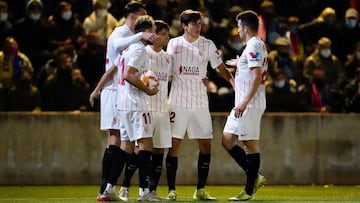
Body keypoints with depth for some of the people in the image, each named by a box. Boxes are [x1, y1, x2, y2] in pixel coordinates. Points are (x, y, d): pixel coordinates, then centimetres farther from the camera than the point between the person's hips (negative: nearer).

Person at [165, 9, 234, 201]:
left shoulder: (208, 45, 5)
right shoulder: (174, 44, 3)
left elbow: (221, 68, 7)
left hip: (200, 102, 2)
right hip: (178, 102, -2)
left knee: (206, 144, -1)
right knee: (174, 144, -4)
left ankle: (200, 190, 7)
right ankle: (171, 190, 1)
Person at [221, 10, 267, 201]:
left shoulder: (253, 47, -13)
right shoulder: (258, 46, 18)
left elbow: (257, 76, -21)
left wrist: (245, 102, -24)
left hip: (250, 104, -11)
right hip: (242, 104, 11)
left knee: (251, 143, -6)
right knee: (227, 140, 9)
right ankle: (254, 177, 12)